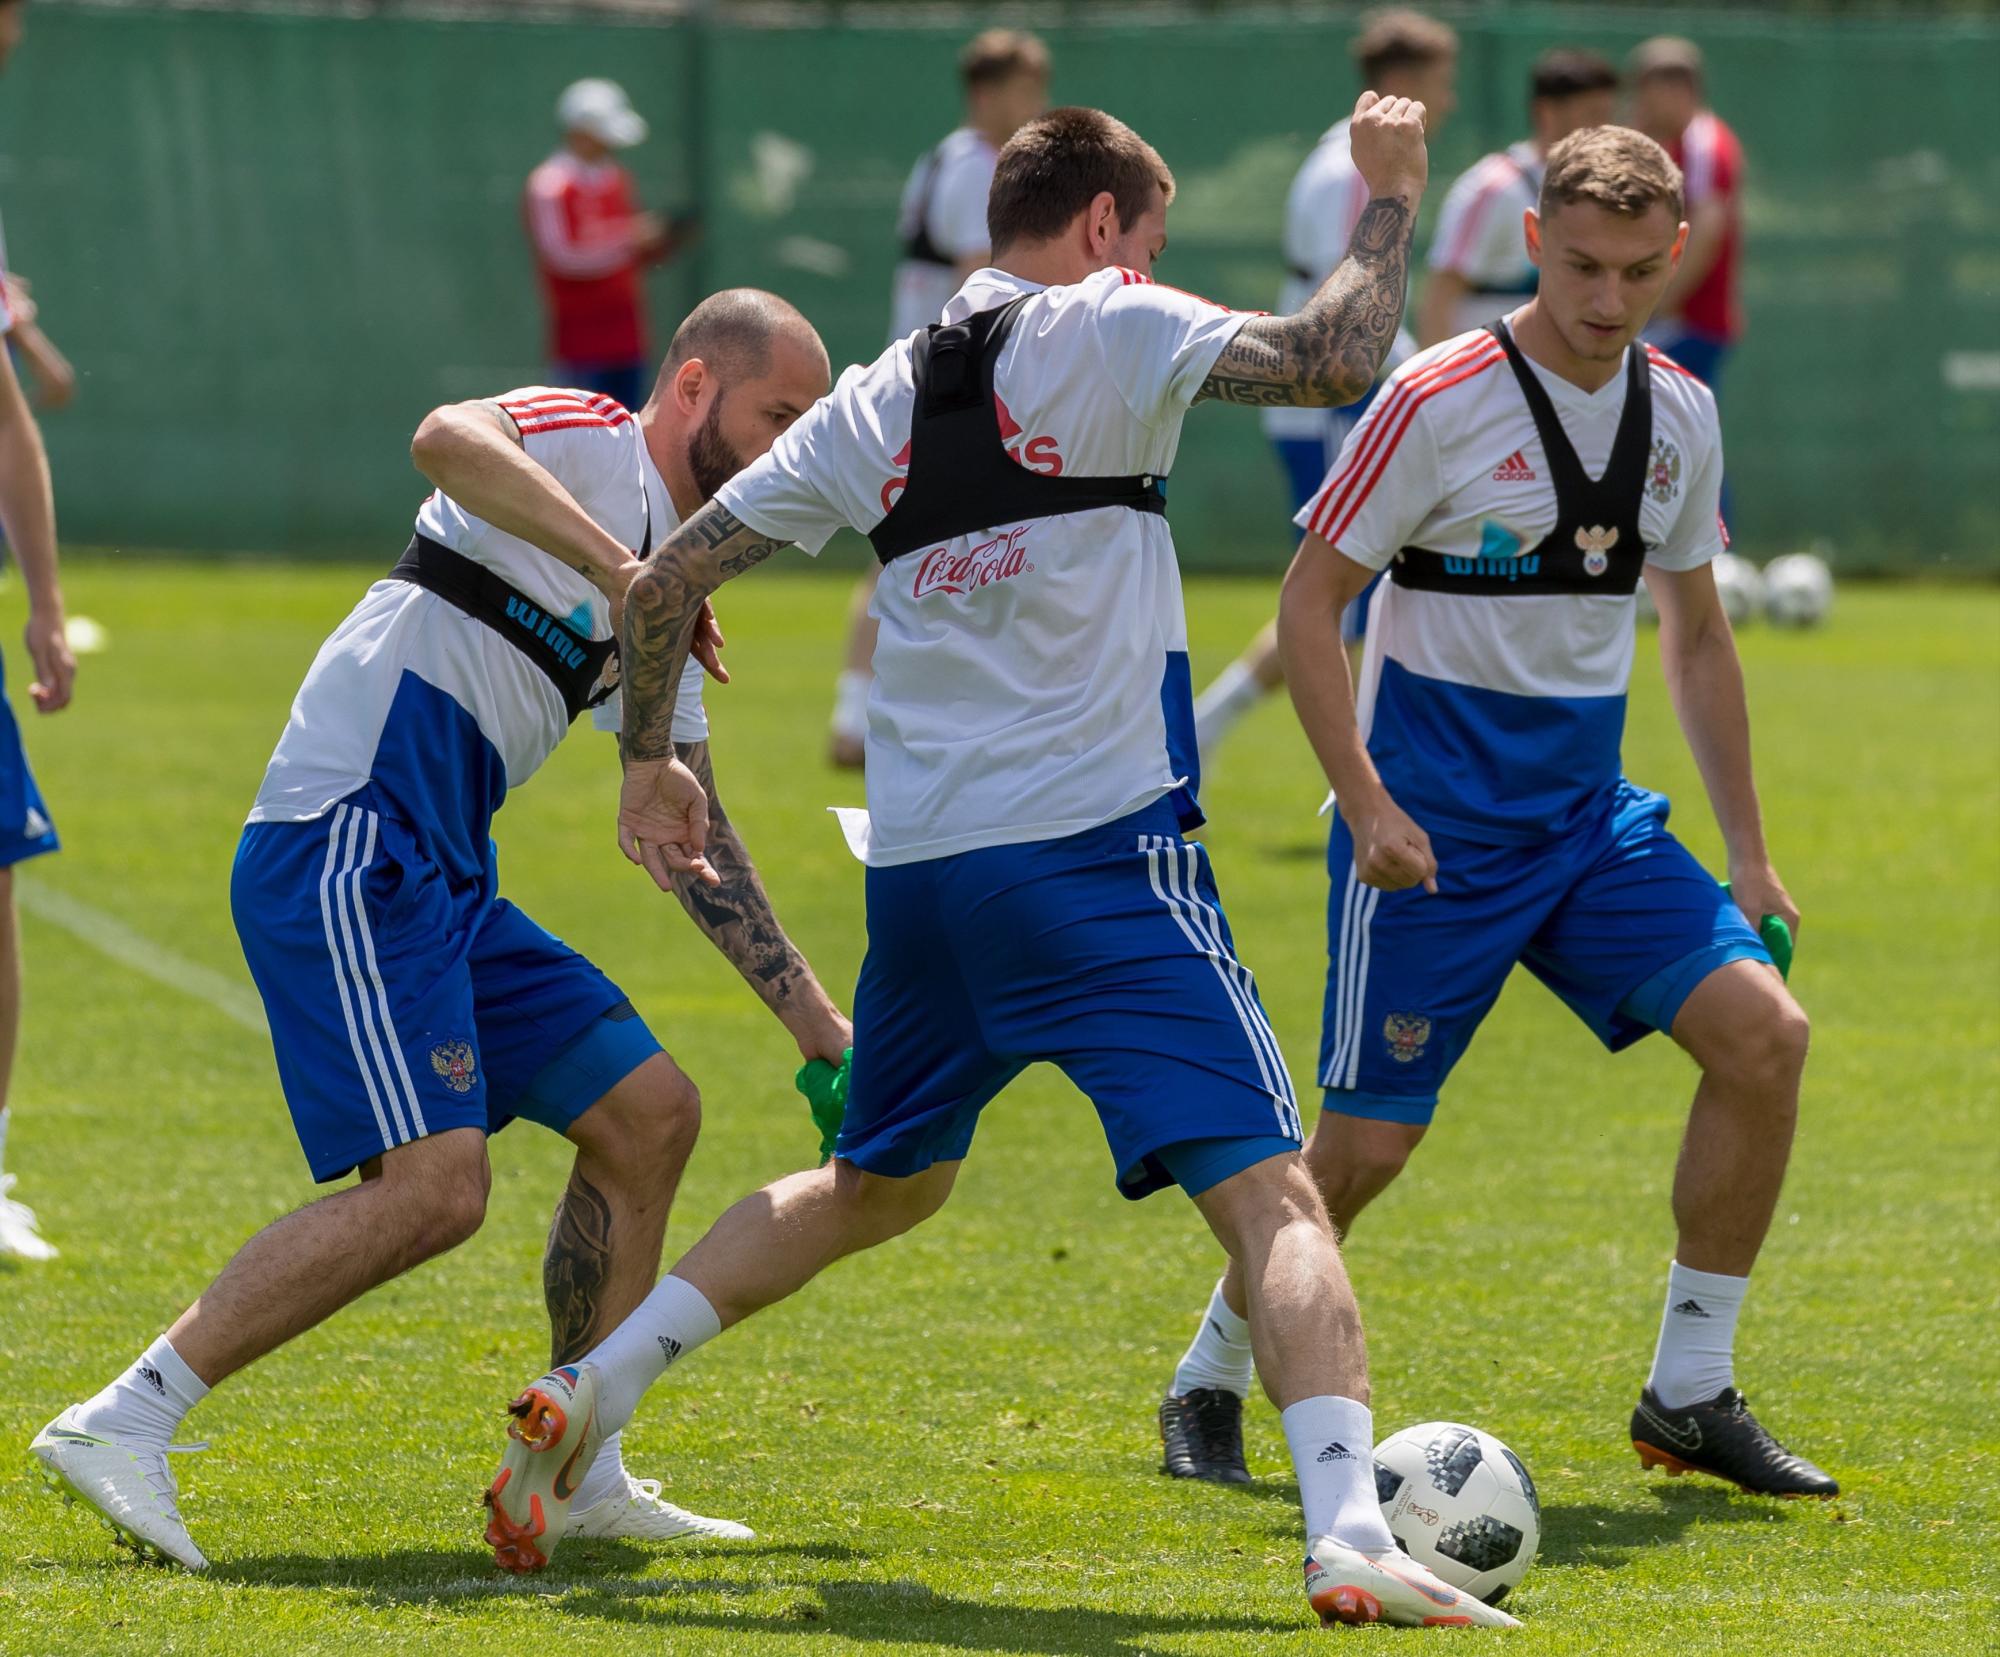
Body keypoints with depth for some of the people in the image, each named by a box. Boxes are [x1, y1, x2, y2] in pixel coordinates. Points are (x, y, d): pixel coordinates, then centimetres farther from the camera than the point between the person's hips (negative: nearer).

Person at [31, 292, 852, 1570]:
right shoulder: (589, 439, -2)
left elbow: (692, 841, 29)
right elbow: (447, 441, -26)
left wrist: (821, 1026, 26)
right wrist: (618, 567, -29)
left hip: (439, 886, 10)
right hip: (347, 849, -10)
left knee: (650, 1115, 9)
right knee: (434, 1187, -20)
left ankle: (575, 1473, 15)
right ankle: (123, 1425, -18)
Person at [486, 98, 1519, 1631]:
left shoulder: (880, 400, 15)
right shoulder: (1104, 334, -2)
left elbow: (669, 577, 17)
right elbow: (1333, 360, -14)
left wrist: (648, 761, 32)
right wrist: (1388, 196, 2)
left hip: (916, 864, 7)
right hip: (1096, 856, -6)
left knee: (878, 1187, 27)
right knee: (1270, 1192, -10)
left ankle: (592, 1392, 20)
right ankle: (1348, 1534, -27)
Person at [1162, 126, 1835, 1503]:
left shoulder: (1681, 415, 5)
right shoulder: (1440, 402, -13)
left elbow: (1696, 634, 16)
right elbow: (1310, 601, -10)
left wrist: (1749, 855, 13)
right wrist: (1366, 806, -19)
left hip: (1590, 818, 5)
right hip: (1433, 829, -5)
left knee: (1763, 1032, -12)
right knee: (1371, 1139, -6)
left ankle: (1690, 1392, -2)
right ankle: (1211, 1381, 19)